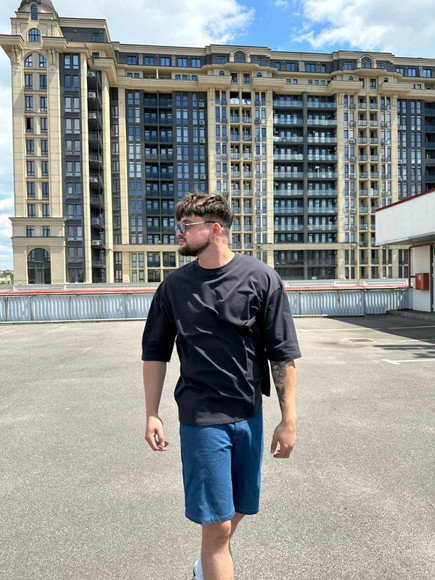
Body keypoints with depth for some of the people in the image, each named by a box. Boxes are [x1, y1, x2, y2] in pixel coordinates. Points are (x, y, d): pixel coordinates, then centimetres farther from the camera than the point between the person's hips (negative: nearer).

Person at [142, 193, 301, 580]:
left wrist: (289, 419, -6)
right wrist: (152, 415, 2)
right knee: (217, 522, -1)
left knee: (238, 508, 20)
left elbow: (282, 354, -5)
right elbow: (155, 353, 6)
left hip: (249, 415, 2)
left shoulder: (261, 278, -6)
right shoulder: (174, 285, -1)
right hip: (201, 417, -1)